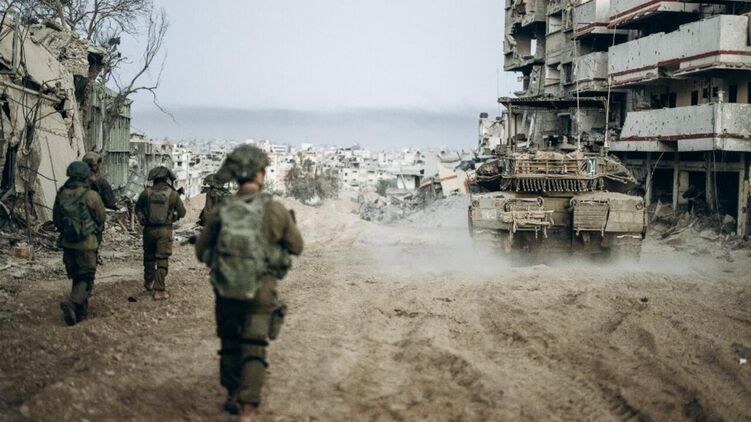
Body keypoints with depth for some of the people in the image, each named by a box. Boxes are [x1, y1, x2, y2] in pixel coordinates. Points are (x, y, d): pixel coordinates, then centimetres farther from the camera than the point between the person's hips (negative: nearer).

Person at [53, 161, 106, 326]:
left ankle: (81, 312, 24)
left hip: (67, 243, 5)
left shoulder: (61, 194, -1)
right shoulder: (91, 196, -15)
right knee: (86, 279, 3)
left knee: (76, 278, 19)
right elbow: (102, 217, -5)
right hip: (86, 243, -5)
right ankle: (72, 303, -19)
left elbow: (55, 219, 7)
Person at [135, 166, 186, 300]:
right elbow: (182, 212, 0)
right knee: (162, 260, 2)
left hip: (149, 229, 2)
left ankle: (149, 282, 38)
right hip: (165, 230, -2)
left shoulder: (146, 192, -4)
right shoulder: (173, 194, -9)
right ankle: (159, 290, -3)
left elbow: (138, 209, 8)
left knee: (149, 256, 22)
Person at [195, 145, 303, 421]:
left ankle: (233, 396, 35)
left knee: (230, 345, 21)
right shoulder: (275, 211, -12)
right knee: (254, 351, 2)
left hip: (226, 291, 3)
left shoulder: (220, 213, -5)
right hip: (261, 293, -2)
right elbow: (296, 247, 1)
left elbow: (202, 252, 5)